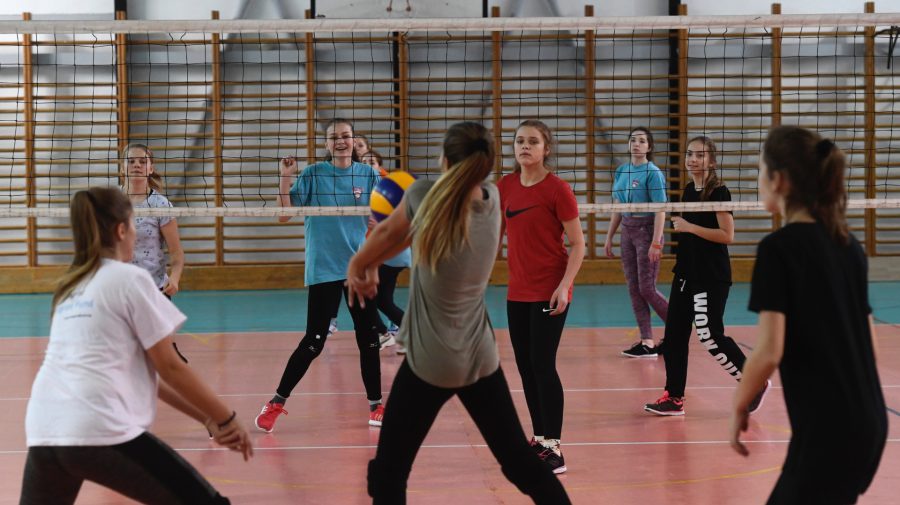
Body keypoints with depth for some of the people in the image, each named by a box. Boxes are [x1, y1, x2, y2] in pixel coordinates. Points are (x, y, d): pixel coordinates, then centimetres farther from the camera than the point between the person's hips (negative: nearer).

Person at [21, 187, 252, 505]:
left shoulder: (70, 288, 22)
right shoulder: (130, 279, 1)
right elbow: (169, 368, 3)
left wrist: (207, 418, 23)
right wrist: (224, 418, 14)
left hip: (43, 433, 7)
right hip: (101, 433, -7)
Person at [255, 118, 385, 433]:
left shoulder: (368, 175, 3)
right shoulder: (313, 175, -4)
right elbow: (284, 215, -8)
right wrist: (285, 178, -20)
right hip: (323, 270, -3)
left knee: (369, 340, 6)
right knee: (313, 343, -4)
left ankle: (375, 405, 18)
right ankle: (276, 403, 9)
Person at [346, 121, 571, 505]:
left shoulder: (426, 196, -19)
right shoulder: (492, 200, -5)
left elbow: (386, 232, 4)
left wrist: (357, 265, 23)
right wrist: (372, 266, 19)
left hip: (431, 362, -5)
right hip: (481, 358, 5)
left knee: (388, 474, 6)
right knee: (520, 461, 15)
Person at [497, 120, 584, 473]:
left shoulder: (557, 189, -11)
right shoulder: (506, 186, 6)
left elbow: (577, 244, -10)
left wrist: (564, 285, -20)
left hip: (549, 293, -6)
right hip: (517, 292, 6)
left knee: (542, 365, -8)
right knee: (525, 367, 10)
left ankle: (553, 448, -1)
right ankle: (539, 438, 22)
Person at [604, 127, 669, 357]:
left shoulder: (653, 173, -11)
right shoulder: (621, 171, 10)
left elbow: (660, 210, -15)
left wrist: (656, 243, -21)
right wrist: (609, 237, 14)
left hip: (647, 230, -7)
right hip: (627, 231, 7)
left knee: (647, 289, -6)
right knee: (633, 288, 4)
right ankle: (647, 343, 8)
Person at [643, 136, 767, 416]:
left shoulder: (719, 192, -12)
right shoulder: (688, 190, 11)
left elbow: (727, 235, -18)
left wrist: (689, 227, -19)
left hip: (712, 277, -8)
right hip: (686, 273, 8)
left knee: (710, 335, -8)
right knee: (674, 333, 5)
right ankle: (674, 397, 12)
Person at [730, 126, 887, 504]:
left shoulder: (779, 247, -13)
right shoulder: (849, 245, 9)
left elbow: (769, 351, -18)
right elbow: (869, 342, 14)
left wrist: (739, 407, -4)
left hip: (827, 427, -8)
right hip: (869, 420, 8)